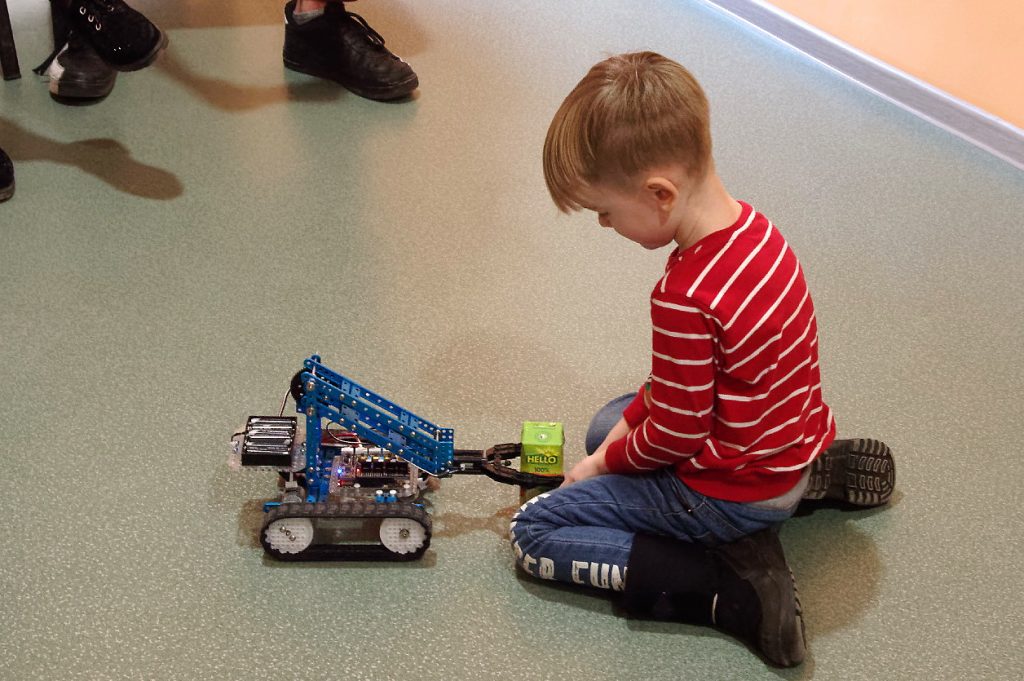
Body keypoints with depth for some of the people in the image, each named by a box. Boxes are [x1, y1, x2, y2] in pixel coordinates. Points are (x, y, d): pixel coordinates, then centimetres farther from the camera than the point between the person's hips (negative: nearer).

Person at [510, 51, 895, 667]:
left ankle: (735, 592, -12)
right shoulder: (752, 227, -5)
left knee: (532, 535, -4)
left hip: (735, 492, -9)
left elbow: (677, 434, -20)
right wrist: (632, 420, 7)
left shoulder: (686, 297, -33)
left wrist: (608, 462, -2)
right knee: (608, 423, 29)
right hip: (792, 441, 9)